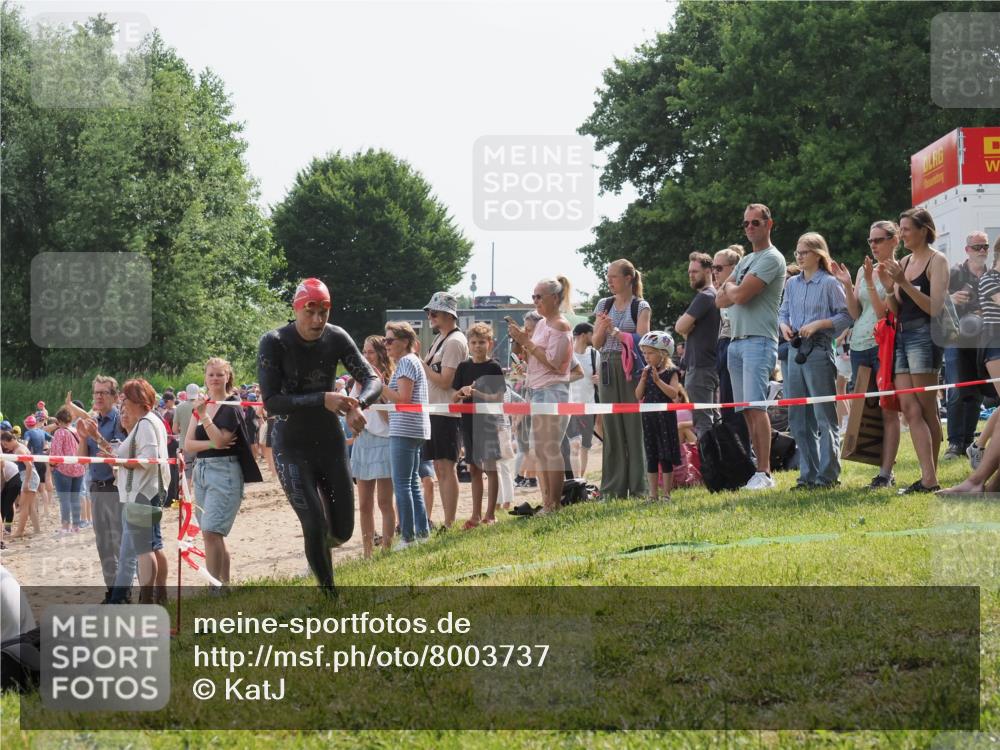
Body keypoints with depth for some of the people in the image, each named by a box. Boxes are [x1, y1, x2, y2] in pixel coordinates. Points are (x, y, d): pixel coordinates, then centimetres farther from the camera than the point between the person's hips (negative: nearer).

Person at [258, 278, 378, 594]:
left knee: (343, 531, 5)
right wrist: (322, 400, -36)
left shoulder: (336, 338, -8)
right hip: (292, 446, -4)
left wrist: (357, 405, -32)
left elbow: (372, 379, -9)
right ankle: (329, 594, 7)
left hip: (330, 441, 4)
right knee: (316, 526, -12)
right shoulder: (274, 343, -18)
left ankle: (321, 541, 42)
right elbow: (271, 402, -25)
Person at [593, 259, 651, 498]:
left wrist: (616, 331, -16)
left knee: (634, 426, -6)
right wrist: (601, 328, -8)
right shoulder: (604, 305, 12)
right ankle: (613, 487, 7)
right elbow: (597, 343, 11)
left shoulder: (641, 307, 1)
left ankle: (638, 486, -2)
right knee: (612, 427, 4)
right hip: (608, 368, 4)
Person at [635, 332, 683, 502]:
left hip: (665, 416, -5)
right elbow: (639, 396, 6)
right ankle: (653, 494, 12)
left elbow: (674, 393, -17)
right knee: (651, 456, 7)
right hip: (648, 417, 5)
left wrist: (658, 380, -23)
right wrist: (643, 380, -8)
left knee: (665, 456, -1)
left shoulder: (671, 372, -5)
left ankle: (666, 493, 5)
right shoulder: (647, 372, 9)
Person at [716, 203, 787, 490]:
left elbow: (740, 295, -14)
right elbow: (721, 299, 17)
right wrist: (735, 291, -2)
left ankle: (764, 473, -18)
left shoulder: (772, 259, -5)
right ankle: (754, 467, 3)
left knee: (755, 405, -16)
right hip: (735, 341, 9)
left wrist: (730, 288, 9)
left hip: (758, 340, -9)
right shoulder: (744, 261, 23)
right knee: (745, 409, 4)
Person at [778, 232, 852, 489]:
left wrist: (818, 324, -17)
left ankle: (828, 475, -1)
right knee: (798, 417, 8)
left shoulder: (829, 283, -4)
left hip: (819, 351, -7)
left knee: (825, 416, -4)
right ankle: (808, 474, 15)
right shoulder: (792, 284, 14)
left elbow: (845, 315, -7)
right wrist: (784, 325, 0)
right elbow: (783, 312, 21)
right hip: (795, 352, 7)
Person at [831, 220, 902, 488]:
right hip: (859, 345, 7)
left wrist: (870, 283, -17)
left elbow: (885, 312, -12)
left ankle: (886, 473, -6)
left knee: (888, 410, -6)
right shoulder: (865, 270, 15)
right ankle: (885, 466, 12)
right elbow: (855, 313, 12)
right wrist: (847, 285, 1)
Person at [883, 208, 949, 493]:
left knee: (926, 410, -4)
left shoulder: (936, 261, -4)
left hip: (925, 335, -7)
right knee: (910, 410, -2)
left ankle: (930, 479, -1)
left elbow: (935, 307, -14)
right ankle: (927, 478, -5)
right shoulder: (903, 263, 17)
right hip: (902, 336, 7)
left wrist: (904, 283, -19)